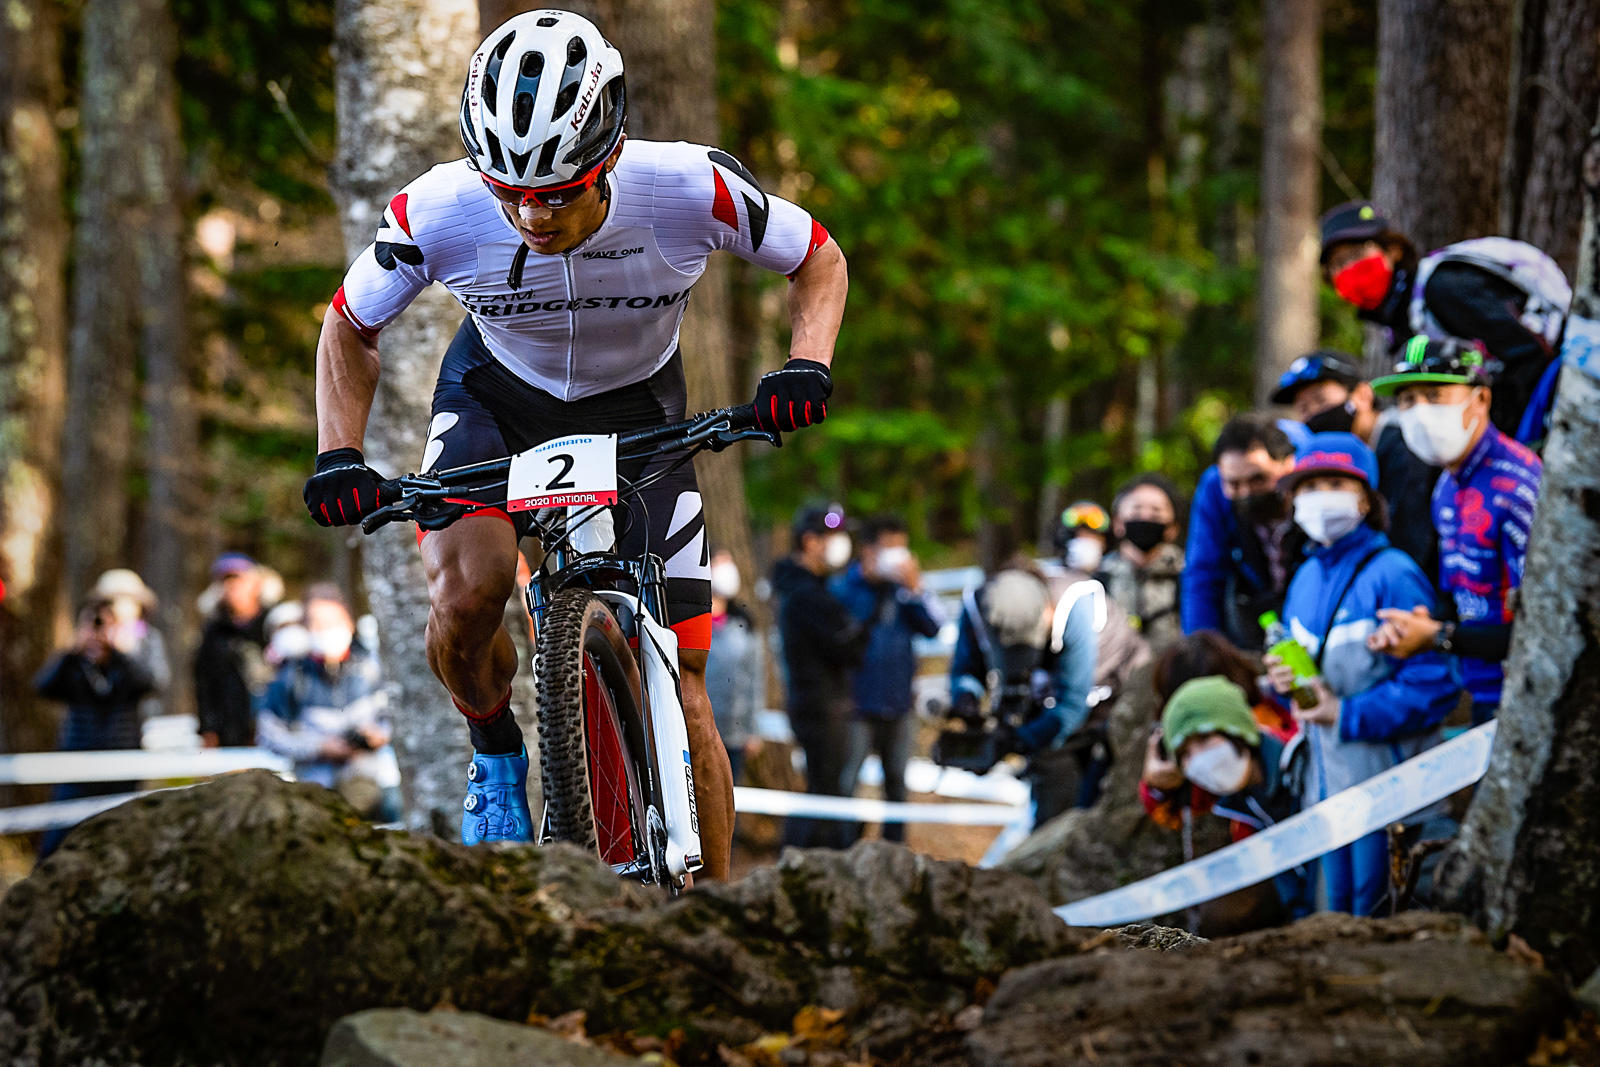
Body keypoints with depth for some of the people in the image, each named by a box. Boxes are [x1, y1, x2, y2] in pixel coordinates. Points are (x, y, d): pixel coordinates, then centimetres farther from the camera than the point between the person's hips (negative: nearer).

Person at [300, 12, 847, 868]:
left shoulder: (691, 190, -32)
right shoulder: (440, 213, -30)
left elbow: (819, 259, -12)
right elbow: (350, 327, -9)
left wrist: (806, 365, -31)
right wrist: (338, 457, -25)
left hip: (635, 411, 0)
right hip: (497, 396, 0)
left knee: (678, 701, -5)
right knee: (466, 591, -31)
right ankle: (496, 754, 1)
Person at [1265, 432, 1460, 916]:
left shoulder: (1392, 575, -14)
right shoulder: (1306, 577, 11)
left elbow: (1433, 684, -19)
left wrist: (1347, 716, -18)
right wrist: (1283, 674, 0)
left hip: (1384, 781, -8)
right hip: (1328, 784, 8)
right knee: (1341, 914, 15)